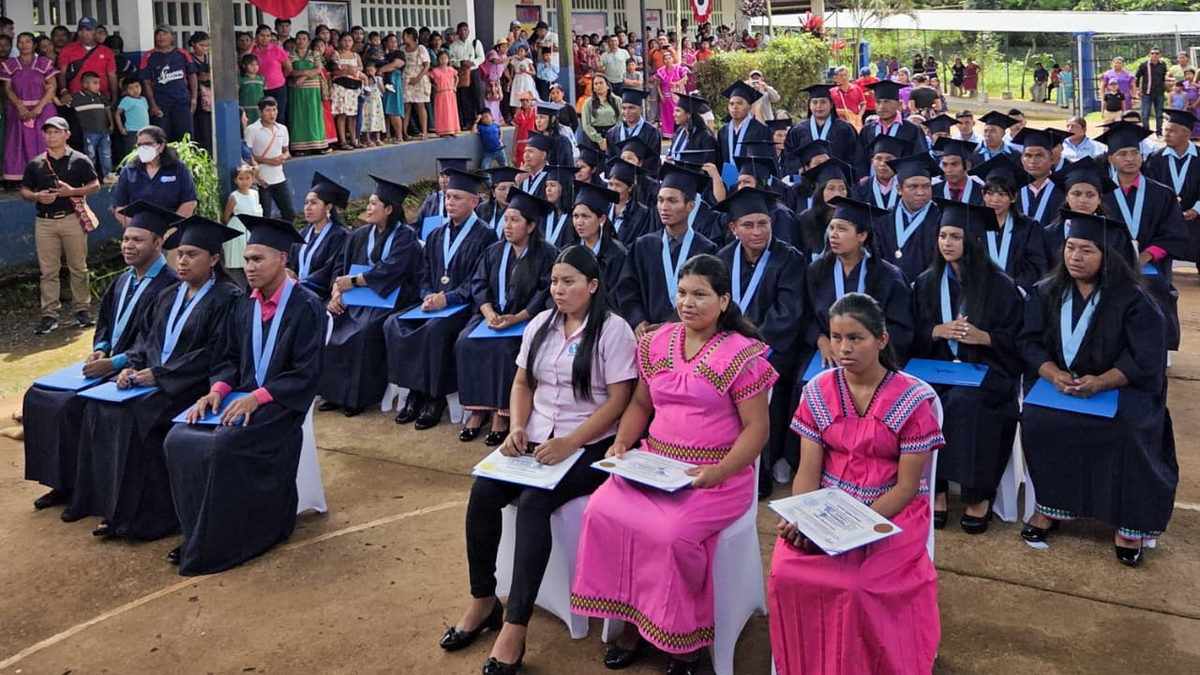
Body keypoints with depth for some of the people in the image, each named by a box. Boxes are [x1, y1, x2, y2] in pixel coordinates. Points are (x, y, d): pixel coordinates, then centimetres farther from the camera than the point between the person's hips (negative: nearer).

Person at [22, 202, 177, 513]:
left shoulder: (168, 286, -16)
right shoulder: (123, 281, 13)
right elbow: (104, 320, 19)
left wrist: (113, 362, -23)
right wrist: (100, 349, -2)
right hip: (107, 362, 10)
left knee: (71, 405, -25)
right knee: (38, 395, 1)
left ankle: (77, 486, -6)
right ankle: (61, 481, 8)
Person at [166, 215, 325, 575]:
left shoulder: (306, 308, -11)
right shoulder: (244, 306, 10)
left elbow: (306, 374, -15)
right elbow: (229, 358, 14)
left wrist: (257, 397, -23)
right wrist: (218, 390, -8)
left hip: (280, 403, -7)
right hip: (241, 396, 7)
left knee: (222, 446, -29)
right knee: (179, 440, -15)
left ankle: (218, 544, -12)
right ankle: (198, 534, -4)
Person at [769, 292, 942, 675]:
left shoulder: (913, 399, -11)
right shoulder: (818, 392, 0)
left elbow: (907, 486, -11)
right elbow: (808, 471, -1)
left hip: (891, 512, -3)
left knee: (852, 585, -28)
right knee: (786, 574, -21)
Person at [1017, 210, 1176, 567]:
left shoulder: (1133, 299, -8)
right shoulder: (1045, 293, 2)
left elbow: (1145, 361, -12)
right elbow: (1030, 343, -2)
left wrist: (1100, 383, -26)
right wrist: (1054, 375, -22)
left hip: (1119, 388, -3)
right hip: (1058, 382, 3)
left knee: (1125, 431, -30)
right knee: (1038, 421, -25)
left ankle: (1130, 523, -12)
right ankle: (1051, 506, -7)